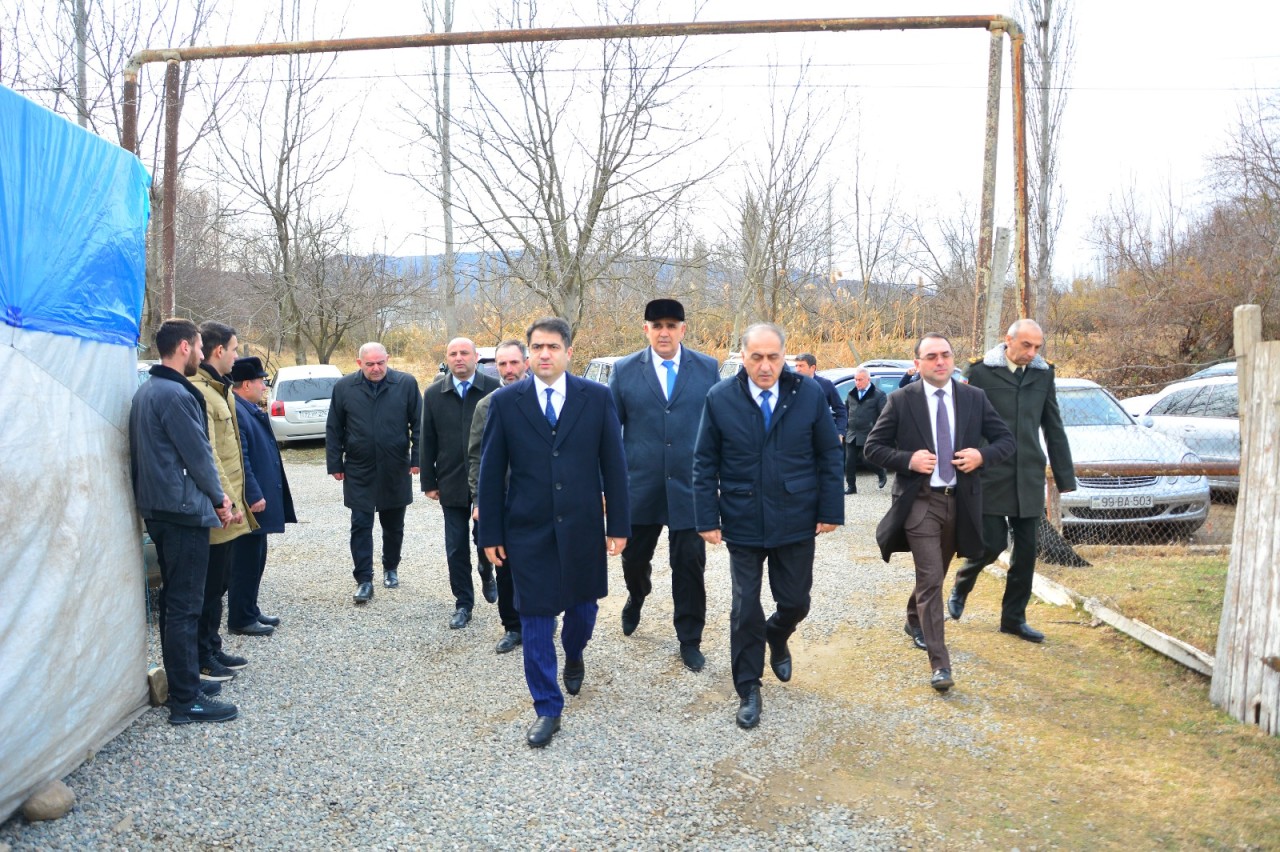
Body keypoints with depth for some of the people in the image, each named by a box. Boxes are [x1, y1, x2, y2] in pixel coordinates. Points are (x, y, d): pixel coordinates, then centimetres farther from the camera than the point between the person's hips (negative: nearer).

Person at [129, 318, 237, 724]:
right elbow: (198, 454, -16)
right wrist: (218, 499, 0)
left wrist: (213, 494, 12)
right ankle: (186, 700, 2)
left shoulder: (147, 391, 13)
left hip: (159, 508, 10)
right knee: (184, 605, -4)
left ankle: (182, 680, 28)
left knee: (175, 601, 17)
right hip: (183, 510, -10)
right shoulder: (175, 394, -18)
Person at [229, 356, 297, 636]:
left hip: (260, 499, 10)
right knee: (246, 562, 0)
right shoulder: (236, 412, -19)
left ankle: (250, 611, 29)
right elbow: (240, 460, -23)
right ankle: (240, 619, 11)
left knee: (255, 560, 18)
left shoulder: (253, 410, 13)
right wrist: (254, 496, -22)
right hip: (251, 502, -10)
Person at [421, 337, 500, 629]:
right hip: (452, 482, 2)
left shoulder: (493, 389, -6)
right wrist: (428, 481, 2)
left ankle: (486, 572, 41)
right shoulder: (433, 394, 2)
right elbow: (428, 441, 4)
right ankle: (463, 603, 20)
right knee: (456, 547, 7)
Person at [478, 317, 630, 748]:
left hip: (582, 526, 1)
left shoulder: (597, 397, -3)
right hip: (528, 530, -1)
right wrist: (490, 533, -1)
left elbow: (613, 464, -1)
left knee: (583, 604, 17)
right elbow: (491, 472, 0)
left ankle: (574, 654, 51)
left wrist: (619, 523, -2)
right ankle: (547, 708, 21)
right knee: (535, 618, 5)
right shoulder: (505, 401, -3)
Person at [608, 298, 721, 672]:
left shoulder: (708, 368, 1)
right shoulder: (625, 370, 1)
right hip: (640, 487, 1)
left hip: (690, 486, -1)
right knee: (634, 557, 14)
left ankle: (690, 640, 22)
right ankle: (637, 596, 49)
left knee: (689, 565, 4)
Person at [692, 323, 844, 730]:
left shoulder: (809, 395, -5)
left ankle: (777, 639, 47)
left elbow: (830, 455, 1)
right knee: (745, 608, 6)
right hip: (742, 524, -1)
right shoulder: (720, 399, -7)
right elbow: (705, 463, -3)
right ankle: (748, 689, 24)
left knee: (795, 601, 12)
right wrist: (707, 519, -6)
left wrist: (830, 510, -2)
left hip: (796, 522, 1)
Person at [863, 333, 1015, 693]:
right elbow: (873, 447, -4)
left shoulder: (975, 398, 3)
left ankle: (915, 621, 49)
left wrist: (982, 455, -12)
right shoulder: (901, 400, -6)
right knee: (931, 580, -10)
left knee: (934, 575, 21)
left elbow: (1006, 439, 8)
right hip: (920, 501, -4)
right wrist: (908, 460, -20)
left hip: (960, 501, 4)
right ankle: (939, 664, -6)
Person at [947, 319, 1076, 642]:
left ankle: (1014, 618, 22)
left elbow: (1054, 429, 12)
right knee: (993, 543, -5)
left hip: (1028, 478, 4)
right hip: (991, 475, -4)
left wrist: (1065, 476, 10)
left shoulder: (1043, 373, 8)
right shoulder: (981, 371, -5)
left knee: (1026, 550, 7)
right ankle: (960, 586, 26)